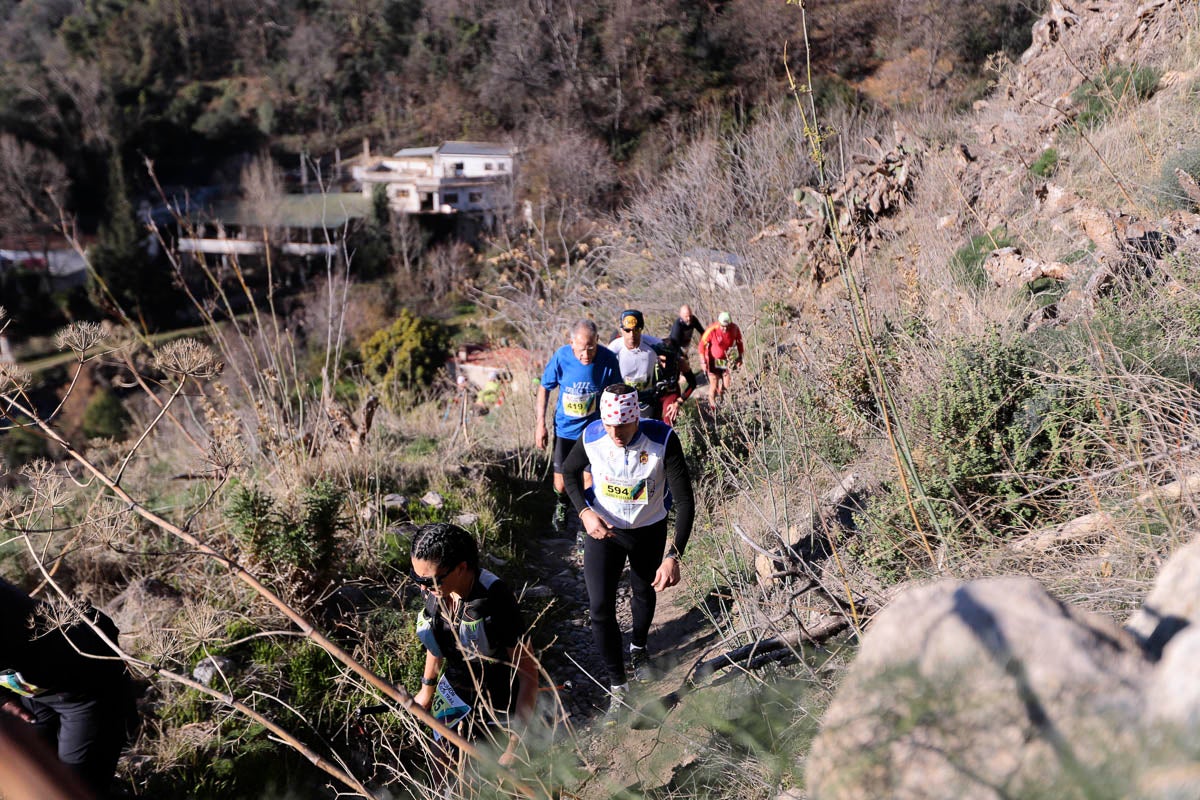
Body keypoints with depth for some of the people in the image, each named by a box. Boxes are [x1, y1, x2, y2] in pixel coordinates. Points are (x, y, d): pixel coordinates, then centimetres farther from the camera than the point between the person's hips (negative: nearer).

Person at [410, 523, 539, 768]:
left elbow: (529, 671, -24)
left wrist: (515, 745, -23)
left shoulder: (494, 599, -31)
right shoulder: (435, 592, -13)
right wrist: (427, 689, 22)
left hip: (497, 712, -5)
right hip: (453, 700, 6)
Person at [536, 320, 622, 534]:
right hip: (565, 429, 1)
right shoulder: (561, 356, -19)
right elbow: (545, 388, -3)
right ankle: (560, 506, 45)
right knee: (561, 482, 9)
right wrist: (541, 424, -2)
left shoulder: (608, 359, -20)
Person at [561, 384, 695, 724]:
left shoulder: (663, 439, -30)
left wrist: (673, 556, -35)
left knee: (644, 594, 23)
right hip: (604, 529, 0)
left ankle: (638, 647, 55)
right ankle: (618, 687, 6)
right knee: (600, 607, -11)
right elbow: (570, 472, -1)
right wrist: (585, 512, -18)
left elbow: (685, 499, -28)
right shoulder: (591, 437, -23)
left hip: (649, 530, 0)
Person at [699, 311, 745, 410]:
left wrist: (740, 357, 5)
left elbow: (739, 342, 2)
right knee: (714, 385, -3)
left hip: (727, 359, 3)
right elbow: (702, 344, -13)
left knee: (727, 386, 2)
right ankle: (712, 405, 19)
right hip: (714, 360, -3)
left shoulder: (735, 329, -18)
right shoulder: (712, 330, -26)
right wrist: (703, 362, -12)